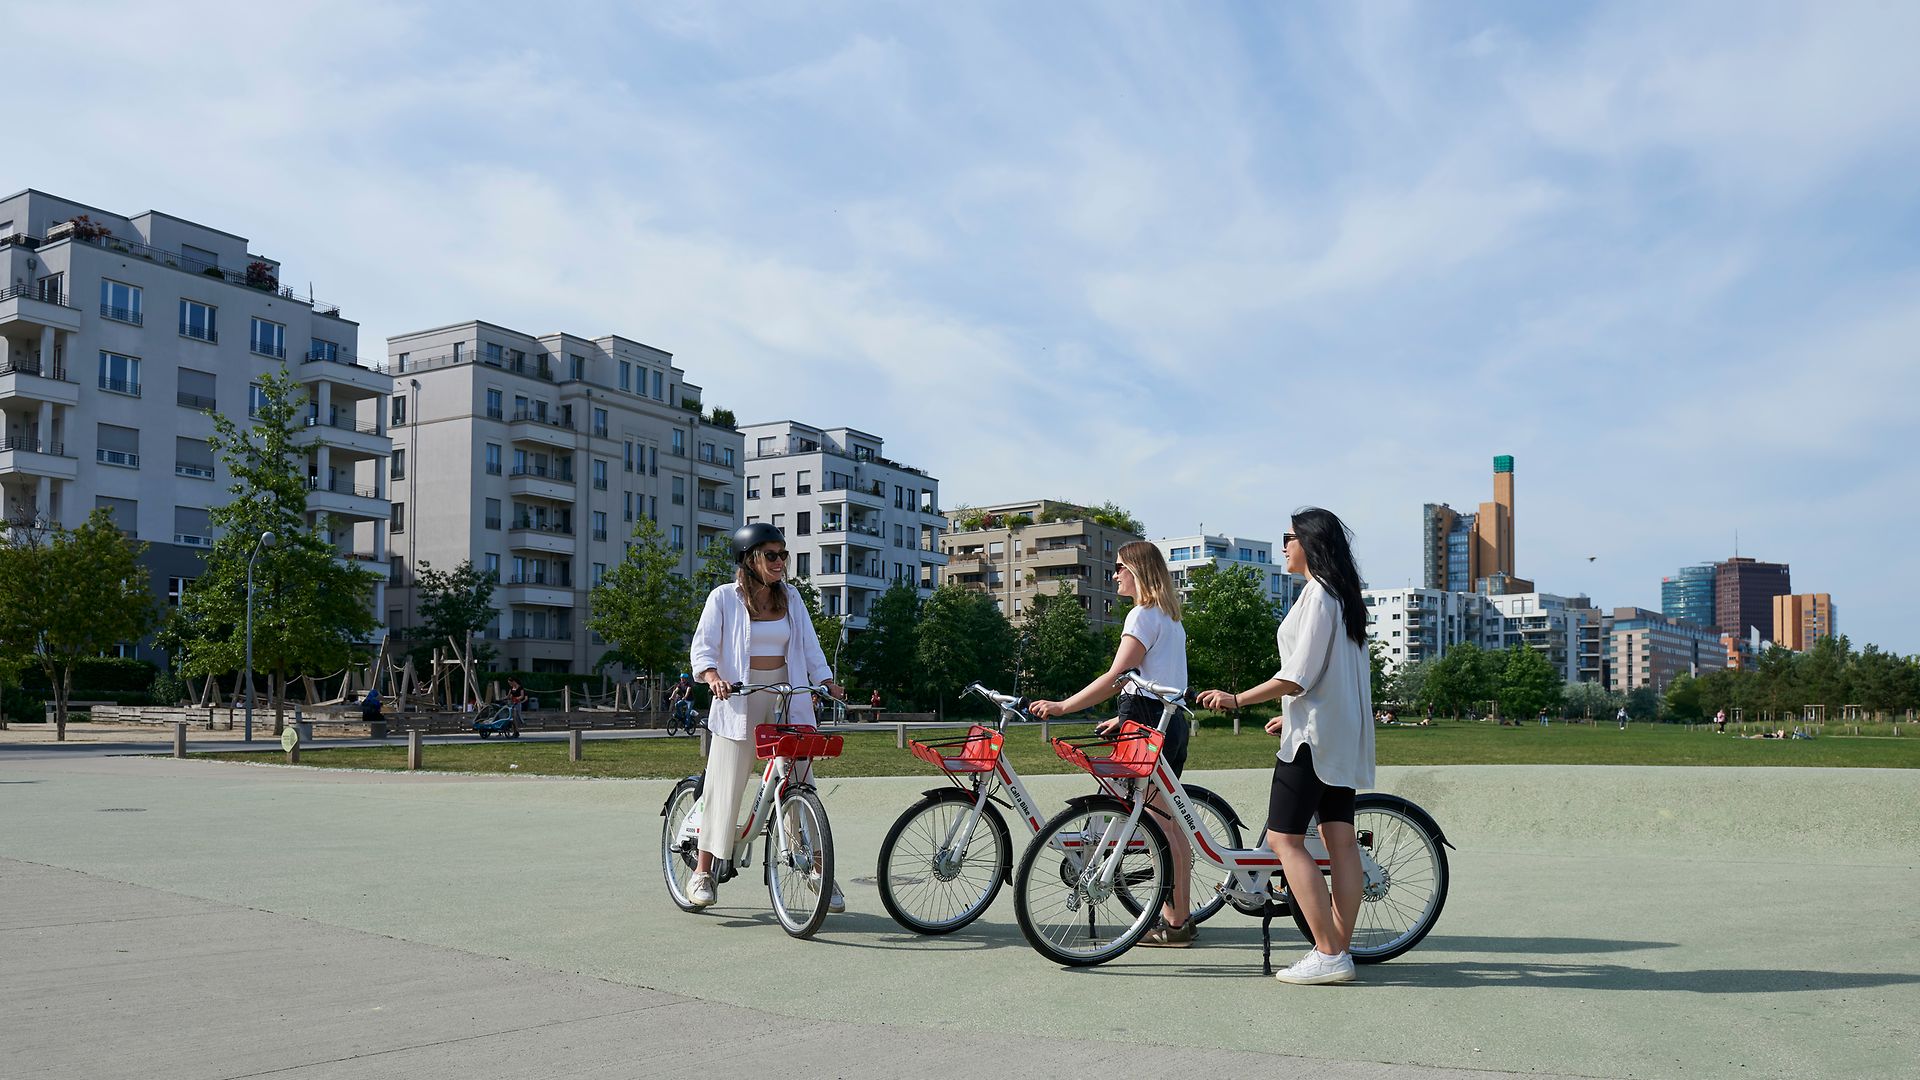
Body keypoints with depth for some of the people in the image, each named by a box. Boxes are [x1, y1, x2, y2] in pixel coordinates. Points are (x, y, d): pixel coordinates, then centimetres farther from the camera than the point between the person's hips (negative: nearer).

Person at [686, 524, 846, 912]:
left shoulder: (790, 596, 8)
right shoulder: (724, 597, -2)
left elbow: (809, 645, 11)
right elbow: (703, 647, -3)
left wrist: (829, 682, -2)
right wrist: (714, 677, -22)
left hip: (787, 700, 3)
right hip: (739, 700, -3)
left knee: (800, 785, 0)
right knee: (725, 787, -1)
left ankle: (818, 869, 9)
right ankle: (702, 871, 13)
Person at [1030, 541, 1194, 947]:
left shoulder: (1142, 616, -11)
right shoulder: (1171, 618, 19)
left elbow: (1115, 677, -18)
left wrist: (1061, 706, -18)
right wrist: (1124, 719, 22)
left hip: (1149, 727, -10)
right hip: (1172, 720, 10)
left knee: (1160, 828, -7)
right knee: (1170, 825, 12)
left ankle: (1175, 923, -3)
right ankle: (1179, 917, 16)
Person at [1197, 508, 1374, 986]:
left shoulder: (1317, 594, -14)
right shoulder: (1343, 595, 16)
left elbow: (1298, 676, -20)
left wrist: (1237, 699, -13)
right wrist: (1291, 716, 26)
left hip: (1314, 734, -10)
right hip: (1343, 734, 10)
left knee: (1284, 838, -8)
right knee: (1340, 839, 7)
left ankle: (1328, 954, -9)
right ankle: (1340, 948, 10)